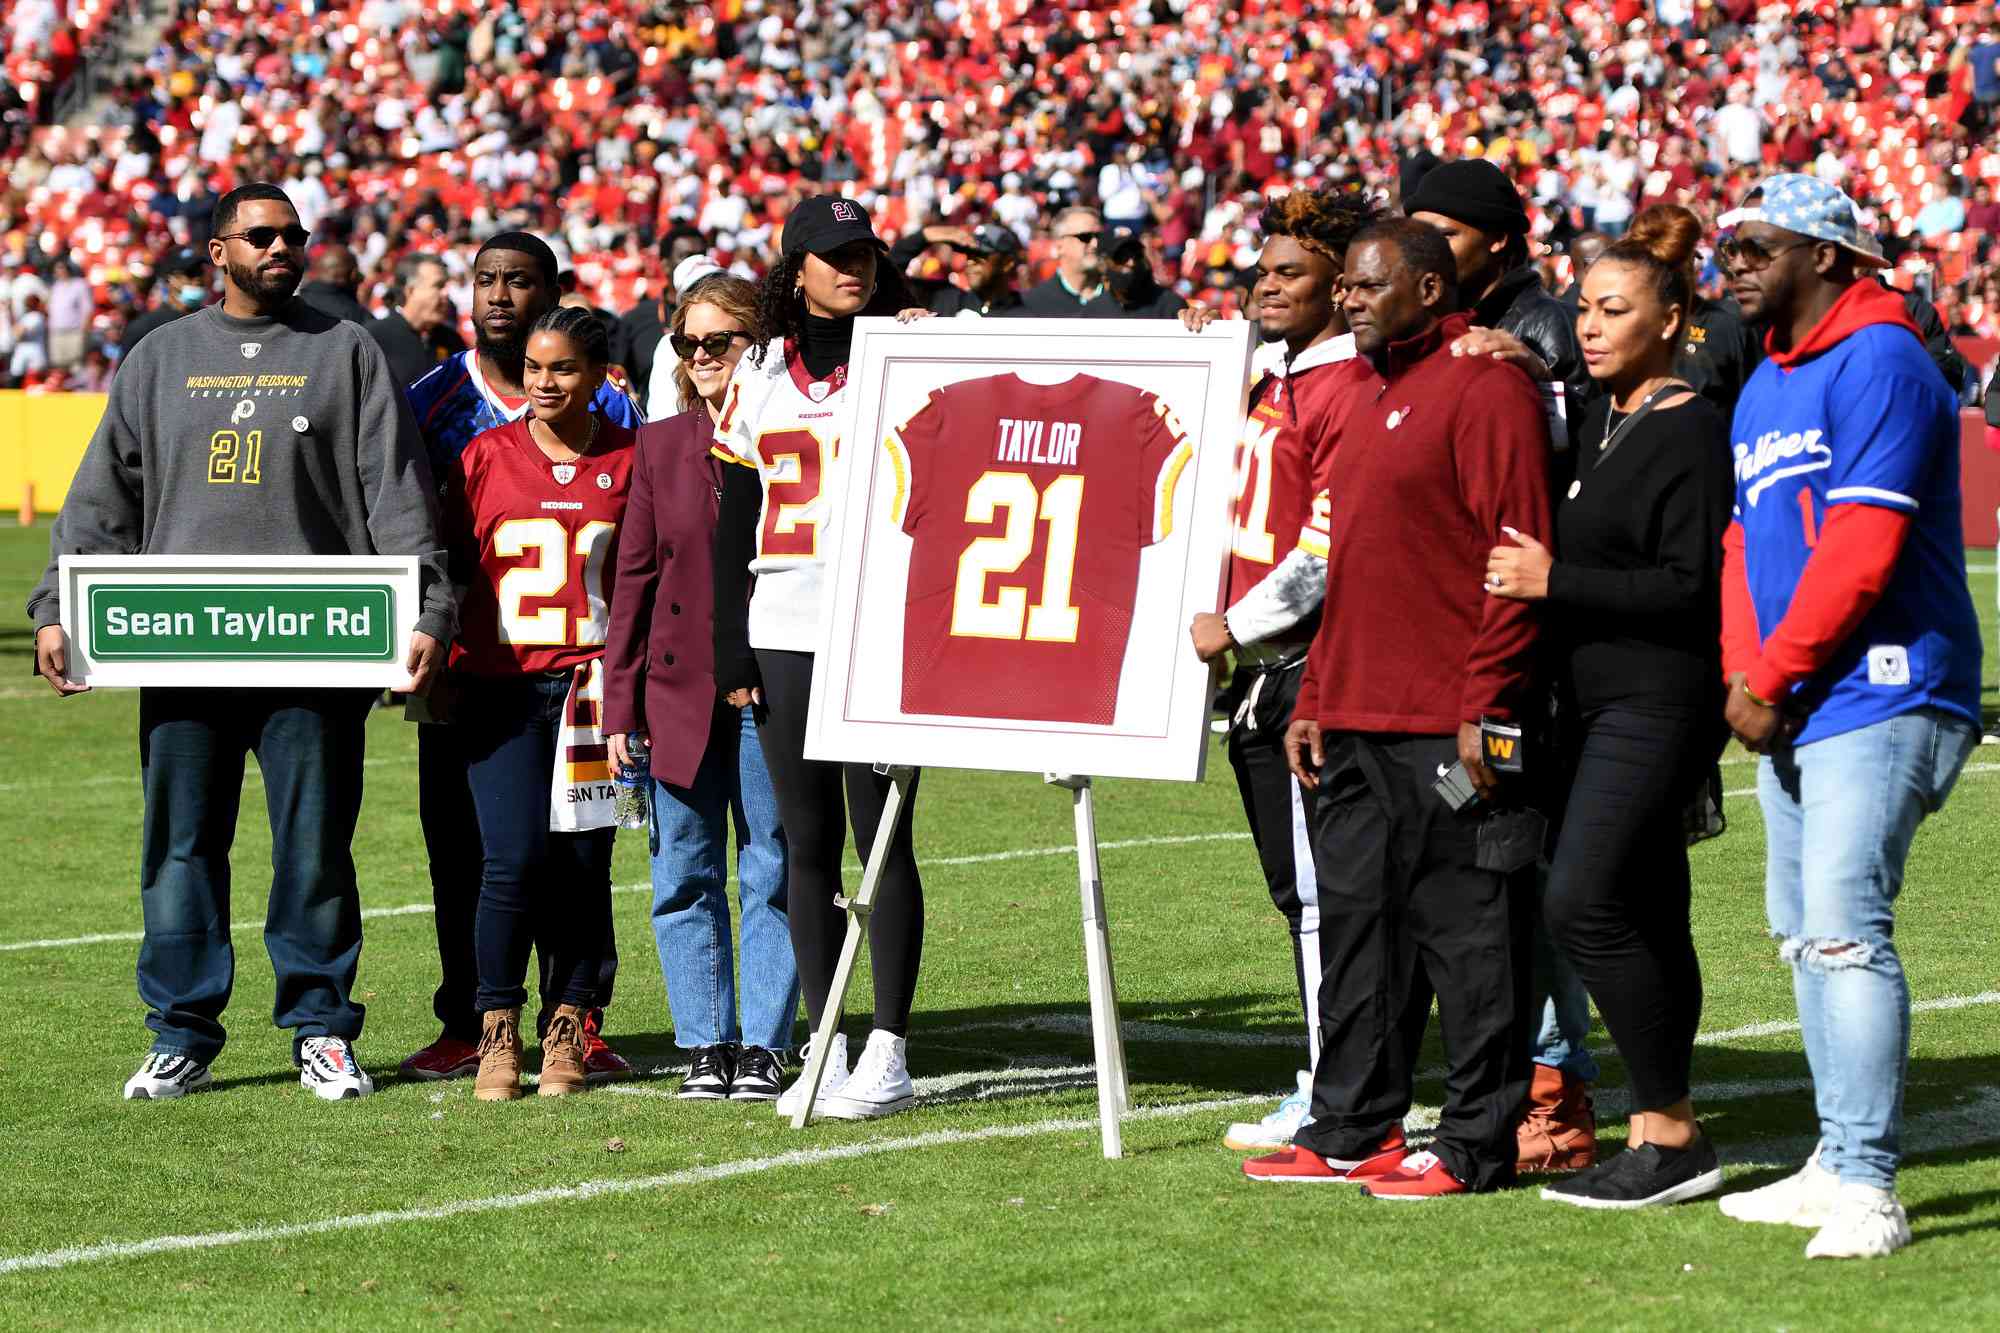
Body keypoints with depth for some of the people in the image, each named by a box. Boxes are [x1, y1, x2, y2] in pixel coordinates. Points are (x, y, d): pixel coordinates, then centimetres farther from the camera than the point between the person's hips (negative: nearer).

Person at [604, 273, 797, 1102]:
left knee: (771, 876, 3)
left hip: (769, 692, -3)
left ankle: (764, 1047, 9)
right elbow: (634, 577, 8)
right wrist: (620, 706, 5)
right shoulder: (662, 445, 8)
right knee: (685, 878, 5)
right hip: (680, 695, 3)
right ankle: (705, 1044, 13)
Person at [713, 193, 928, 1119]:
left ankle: (889, 1054, 0)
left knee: (882, 836, -4)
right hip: (782, 631, 3)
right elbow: (731, 513, 14)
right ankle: (824, 1051, 10)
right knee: (807, 844, 5)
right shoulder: (758, 374, 12)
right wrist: (724, 644, 9)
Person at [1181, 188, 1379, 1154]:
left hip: (1313, 667, -9)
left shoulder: (1348, 389, -12)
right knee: (1294, 890, 11)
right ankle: (1329, 1096, 17)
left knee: (1320, 886, -7)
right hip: (1258, 676, 9)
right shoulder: (1269, 387, 16)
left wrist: (1237, 625, -14)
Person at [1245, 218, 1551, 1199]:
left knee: (1466, 930, -3)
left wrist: (1484, 705, -19)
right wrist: (1315, 698, 19)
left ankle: (1476, 1146, 3)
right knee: (1356, 918, 11)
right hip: (1356, 725, 9)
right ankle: (1353, 1132, 18)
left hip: (1446, 726, -9)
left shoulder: (1484, 388, -9)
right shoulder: (1374, 395, 20)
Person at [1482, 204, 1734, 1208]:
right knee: (1645, 915, 9)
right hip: (1597, 702, 9)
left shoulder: (1692, 432, -12)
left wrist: (1555, 581, -18)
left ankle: (1672, 1135, -8)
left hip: (1659, 703, -9)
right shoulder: (1599, 419, 15)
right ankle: (1656, 1133, 13)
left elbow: (1690, 586, -17)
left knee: (1583, 902, -15)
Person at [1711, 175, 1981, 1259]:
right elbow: (1744, 540, 18)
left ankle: (1868, 1189, -16)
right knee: (1802, 934, 13)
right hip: (1792, 710, 10)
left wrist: (1770, 677, -14)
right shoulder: (1764, 387, 18)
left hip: (1879, 693, -10)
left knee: (1843, 927, -16)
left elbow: (1860, 549, -20)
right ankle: (1836, 1165, 22)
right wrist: (1741, 675, 2)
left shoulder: (1877, 364, -13)